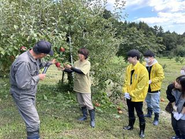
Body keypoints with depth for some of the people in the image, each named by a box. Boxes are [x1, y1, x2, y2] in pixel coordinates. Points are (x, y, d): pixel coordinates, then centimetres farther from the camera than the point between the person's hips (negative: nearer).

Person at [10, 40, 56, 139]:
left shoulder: (34, 57, -4)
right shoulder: (24, 62, -34)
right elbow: (22, 84, -32)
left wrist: (49, 63, 26)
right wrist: (38, 77, -21)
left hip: (30, 94, 9)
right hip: (23, 96, -9)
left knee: (31, 118, 23)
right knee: (34, 121, -6)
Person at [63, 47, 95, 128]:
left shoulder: (87, 63, -14)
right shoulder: (76, 62, 4)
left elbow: (81, 71, -28)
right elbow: (70, 71, 8)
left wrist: (71, 67, -27)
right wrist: (64, 69, -9)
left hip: (85, 87, -6)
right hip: (78, 86, 6)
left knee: (88, 104, -1)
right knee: (81, 103, 18)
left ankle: (92, 120, 12)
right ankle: (84, 116, 36)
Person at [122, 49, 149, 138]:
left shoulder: (142, 69, -21)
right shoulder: (129, 68, 0)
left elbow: (141, 86, -20)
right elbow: (126, 81, 6)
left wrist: (132, 94, -17)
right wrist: (125, 91, -6)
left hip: (137, 97, -6)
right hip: (129, 96, 6)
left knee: (139, 113, 10)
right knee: (130, 112, 22)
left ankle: (142, 130, 28)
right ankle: (130, 125, 41)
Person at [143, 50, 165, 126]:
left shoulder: (158, 66, -20)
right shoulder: (145, 65, 1)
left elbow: (161, 77, -22)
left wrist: (151, 81, -27)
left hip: (154, 89, -7)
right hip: (147, 88, 7)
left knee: (155, 104, 1)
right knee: (148, 102, 22)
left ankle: (156, 118, 16)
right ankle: (149, 113, 42)